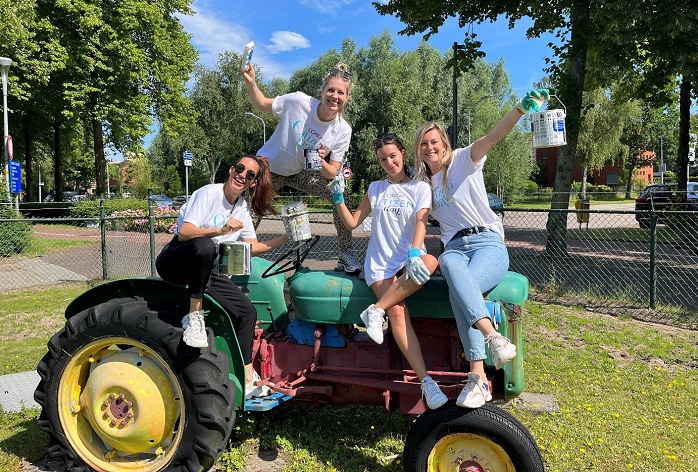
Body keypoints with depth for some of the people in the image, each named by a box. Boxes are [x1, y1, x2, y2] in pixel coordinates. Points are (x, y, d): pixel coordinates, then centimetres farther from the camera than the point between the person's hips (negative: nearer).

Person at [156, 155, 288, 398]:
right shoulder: (209, 194, -14)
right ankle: (194, 315, -27)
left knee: (247, 311, -8)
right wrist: (220, 230, -38)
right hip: (174, 262, -7)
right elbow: (184, 233, -24)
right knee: (204, 245, -41)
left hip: (204, 271, 7)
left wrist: (284, 238, 0)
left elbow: (253, 247, 10)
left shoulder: (242, 208, 8)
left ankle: (247, 377, -1)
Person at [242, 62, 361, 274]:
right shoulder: (299, 102, -23)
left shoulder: (343, 130, -16)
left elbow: (332, 173, -13)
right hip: (269, 168, -1)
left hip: (301, 173, 2)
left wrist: (321, 161, -35)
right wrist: (251, 82, -24)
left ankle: (345, 254, -8)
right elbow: (262, 105, -7)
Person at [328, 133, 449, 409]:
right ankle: (426, 381, -26)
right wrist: (338, 197, 2)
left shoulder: (420, 188, 10)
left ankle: (376, 310, -26)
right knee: (397, 312, -25)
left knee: (430, 262, -37)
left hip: (409, 259, 0)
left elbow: (420, 222, -8)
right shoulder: (375, 189, 18)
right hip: (380, 263, 0)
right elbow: (351, 223, 17)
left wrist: (414, 254, -26)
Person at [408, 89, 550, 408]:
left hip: (489, 243, -2)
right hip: (453, 247, 3)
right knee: (450, 265, -38)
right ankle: (492, 336, -50)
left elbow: (494, 136, -10)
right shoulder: (421, 184, 22)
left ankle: (477, 378, -37)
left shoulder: (463, 160, 8)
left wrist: (521, 108, -26)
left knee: (458, 291, -35)